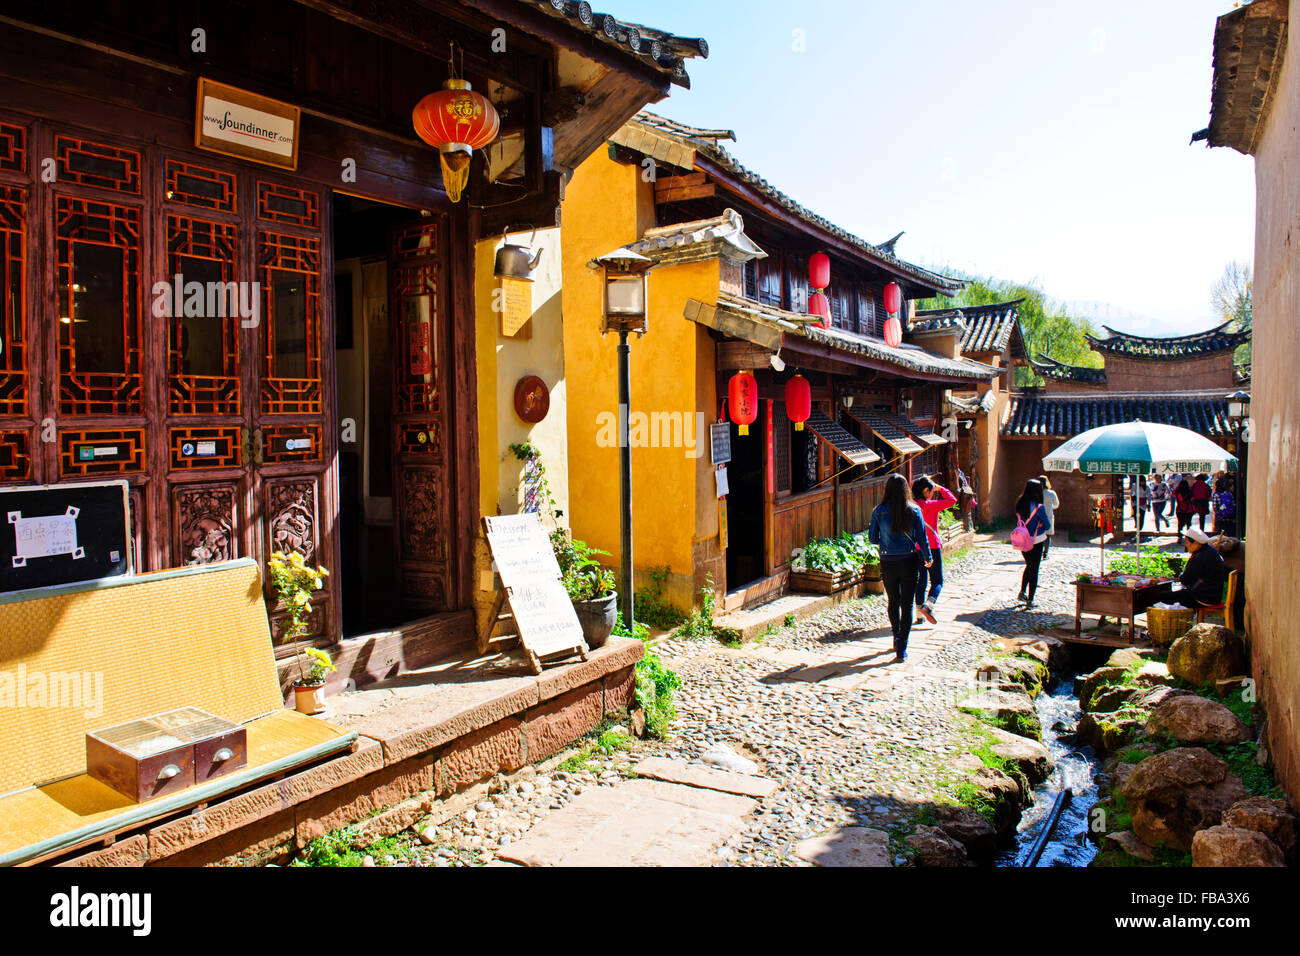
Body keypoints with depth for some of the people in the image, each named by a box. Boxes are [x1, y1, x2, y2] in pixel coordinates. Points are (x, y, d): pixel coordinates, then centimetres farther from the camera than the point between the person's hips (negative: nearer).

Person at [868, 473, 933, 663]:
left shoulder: (879, 511, -8)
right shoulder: (914, 510, -7)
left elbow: (872, 538, -1)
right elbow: (922, 538, -3)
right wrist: (928, 558, 14)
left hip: (888, 562, 1)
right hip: (909, 561, -1)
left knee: (893, 602, 21)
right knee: (907, 605, 5)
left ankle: (897, 639, 35)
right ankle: (901, 650, 2)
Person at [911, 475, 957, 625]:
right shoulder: (930, 505, -13)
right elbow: (952, 500, -10)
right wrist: (940, 488, 0)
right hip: (932, 547, -6)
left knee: (920, 580, 13)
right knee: (937, 581, 2)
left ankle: (919, 615, 13)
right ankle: (928, 606, -22)